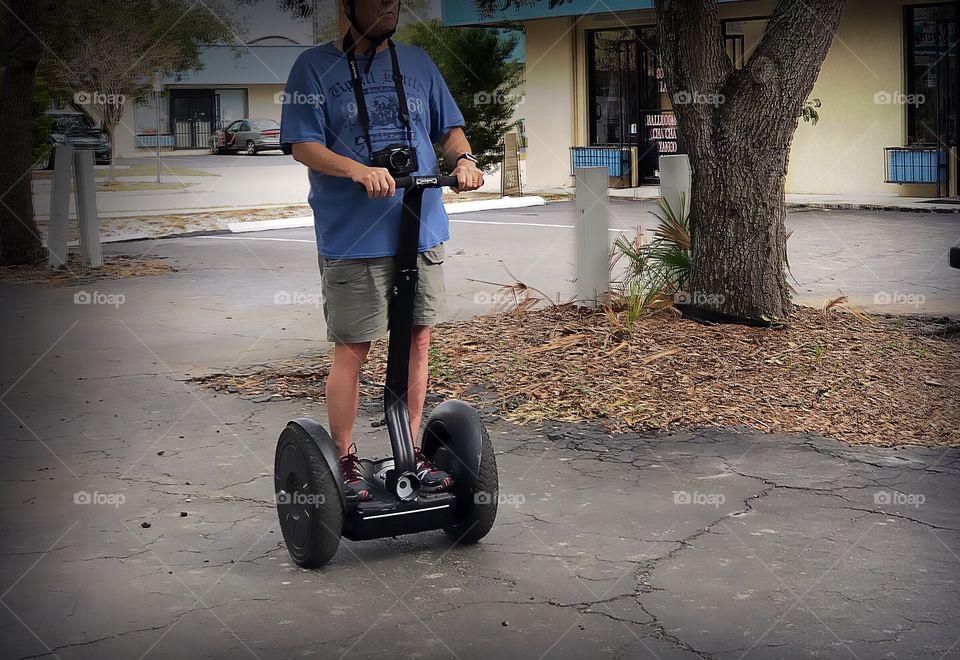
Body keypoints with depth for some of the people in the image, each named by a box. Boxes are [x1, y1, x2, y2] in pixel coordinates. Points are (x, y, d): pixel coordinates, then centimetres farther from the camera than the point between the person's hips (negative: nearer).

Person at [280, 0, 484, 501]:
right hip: (352, 239, -4)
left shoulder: (417, 63, 13)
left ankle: (411, 454, 21)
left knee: (417, 341, 8)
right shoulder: (315, 67, -1)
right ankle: (345, 463, 13)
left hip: (421, 231, 5)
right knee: (351, 351, 0)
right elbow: (302, 145, -9)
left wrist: (462, 158, -5)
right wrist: (361, 171, -25)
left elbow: (449, 128, 18)